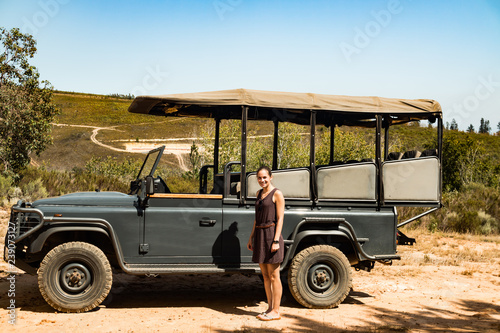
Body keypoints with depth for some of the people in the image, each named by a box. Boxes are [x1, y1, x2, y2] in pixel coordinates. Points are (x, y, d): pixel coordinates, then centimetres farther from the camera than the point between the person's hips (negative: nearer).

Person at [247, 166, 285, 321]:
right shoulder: (259, 193, 15)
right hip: (259, 235, 8)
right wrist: (251, 237, 17)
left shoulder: (277, 194, -8)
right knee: (265, 275, 11)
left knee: (273, 276, -2)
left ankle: (276, 311, 4)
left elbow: (280, 218, -12)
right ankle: (270, 307, 20)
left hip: (271, 234, -8)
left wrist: (276, 240, -18)